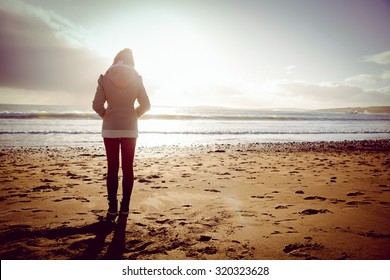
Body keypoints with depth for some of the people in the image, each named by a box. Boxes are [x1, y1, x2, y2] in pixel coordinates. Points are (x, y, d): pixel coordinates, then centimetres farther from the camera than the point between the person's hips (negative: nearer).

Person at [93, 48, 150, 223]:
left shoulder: (105, 78, -1)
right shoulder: (136, 79, 1)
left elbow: (97, 105, -5)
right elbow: (145, 105, 2)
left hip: (110, 128, 0)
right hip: (130, 128, 1)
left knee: (112, 169, 4)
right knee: (128, 168, 6)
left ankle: (112, 209, 5)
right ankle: (124, 208, 9)